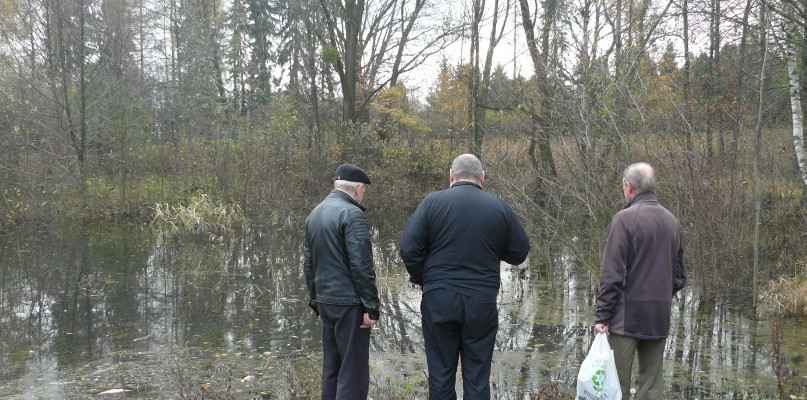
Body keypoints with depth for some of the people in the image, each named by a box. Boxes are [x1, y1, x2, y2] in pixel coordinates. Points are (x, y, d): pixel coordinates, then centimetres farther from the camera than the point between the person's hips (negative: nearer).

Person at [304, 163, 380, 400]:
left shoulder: (315, 214, 12)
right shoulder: (351, 213, -14)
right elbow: (361, 265, -19)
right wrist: (371, 306, -14)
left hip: (326, 301, 8)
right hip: (349, 303, -8)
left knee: (331, 369, 16)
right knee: (354, 371, -2)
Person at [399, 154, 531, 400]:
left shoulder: (433, 202, -3)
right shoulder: (500, 208, 1)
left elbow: (408, 248, -7)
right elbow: (519, 253, 7)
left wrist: (422, 280, 7)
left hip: (439, 299, -1)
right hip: (482, 301, 1)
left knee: (440, 373, 10)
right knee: (478, 378, 9)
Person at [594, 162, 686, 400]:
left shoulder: (625, 218, -10)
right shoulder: (671, 221, 11)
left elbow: (612, 275, -14)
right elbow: (679, 276, 16)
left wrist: (603, 316, -11)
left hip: (627, 317, -6)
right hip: (660, 318, 6)